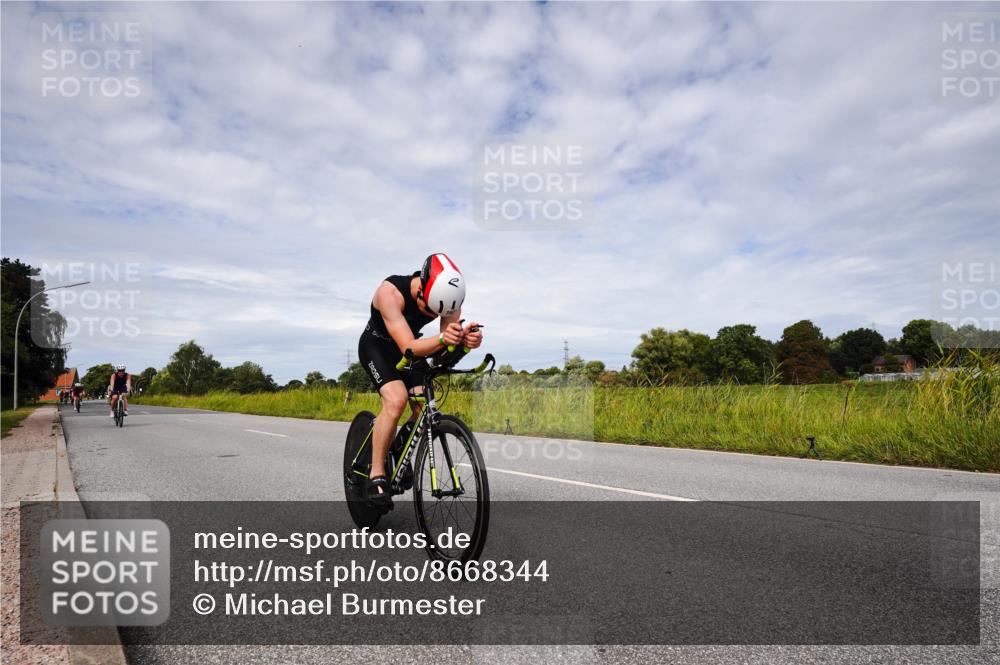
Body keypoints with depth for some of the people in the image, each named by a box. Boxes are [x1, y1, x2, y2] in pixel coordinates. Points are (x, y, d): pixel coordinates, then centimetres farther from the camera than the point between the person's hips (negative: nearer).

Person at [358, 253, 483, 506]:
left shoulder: (448, 296, -21)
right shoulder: (391, 292, -36)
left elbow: (448, 349, -26)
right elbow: (409, 347, -43)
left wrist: (467, 339, -49)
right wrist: (441, 339, -62)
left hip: (409, 349, 5)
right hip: (376, 347, -5)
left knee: (423, 407, -11)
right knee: (396, 399, -29)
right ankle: (376, 475, -16)